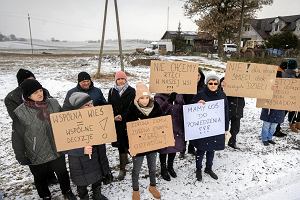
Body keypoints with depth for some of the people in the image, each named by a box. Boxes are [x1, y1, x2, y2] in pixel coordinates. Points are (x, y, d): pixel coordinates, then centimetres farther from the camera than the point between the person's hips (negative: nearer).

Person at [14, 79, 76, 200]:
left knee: (62, 173, 21)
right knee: (40, 178, 21)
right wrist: (21, 155, -5)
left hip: (57, 149, 2)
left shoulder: (53, 103, -9)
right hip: (36, 155, -2)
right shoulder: (20, 112, -17)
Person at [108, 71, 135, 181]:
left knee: (128, 143, 0)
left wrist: (123, 117, -16)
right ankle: (122, 168, 23)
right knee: (121, 145, 8)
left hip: (128, 122, -2)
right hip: (116, 123, 2)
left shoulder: (131, 91, -1)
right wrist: (114, 117, -11)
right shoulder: (112, 91, 8)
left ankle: (123, 168, 20)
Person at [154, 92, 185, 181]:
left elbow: (184, 110, 7)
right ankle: (163, 169, 34)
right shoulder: (159, 96, -12)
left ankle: (170, 167, 43)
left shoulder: (179, 96, 1)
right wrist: (169, 100, -38)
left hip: (177, 128, 5)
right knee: (164, 149, 10)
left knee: (175, 147, 19)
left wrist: (184, 127, 5)